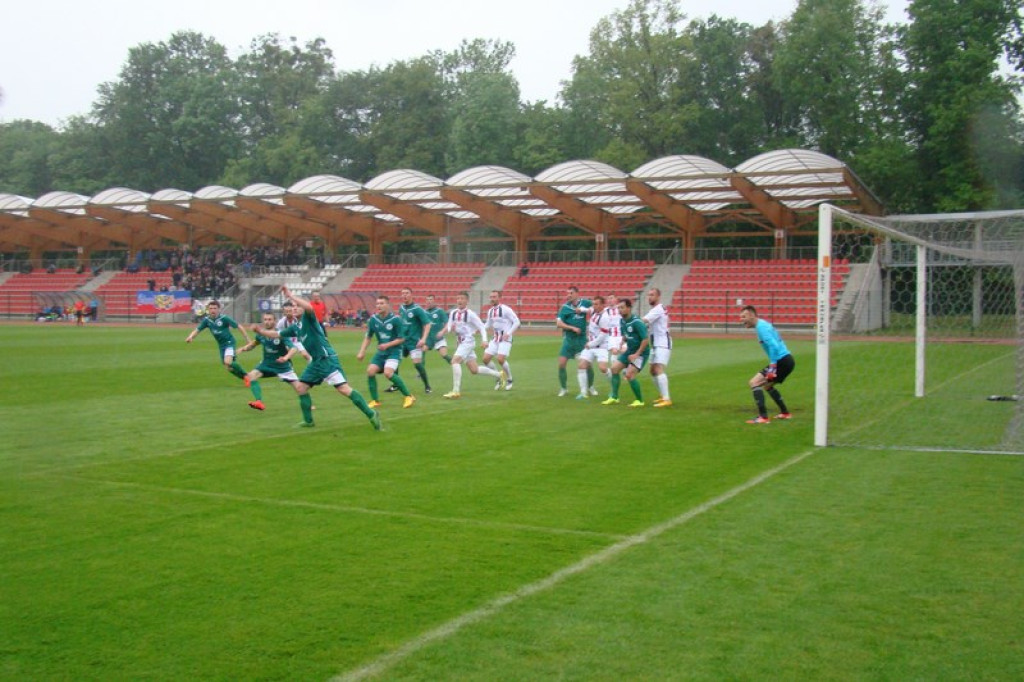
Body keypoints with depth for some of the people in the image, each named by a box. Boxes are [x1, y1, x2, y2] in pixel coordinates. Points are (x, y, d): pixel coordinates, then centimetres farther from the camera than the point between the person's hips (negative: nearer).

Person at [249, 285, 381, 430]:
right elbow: (276, 334, 29)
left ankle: (371, 414, -16)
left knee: (344, 389, -17)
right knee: (300, 387, 12)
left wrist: (290, 295, -26)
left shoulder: (308, 318, -7)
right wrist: (260, 330, 20)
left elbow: (309, 306, -31)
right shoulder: (295, 327, 17)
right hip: (316, 361, 9)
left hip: (327, 359, -9)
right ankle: (308, 421, 24)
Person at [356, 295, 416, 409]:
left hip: (394, 351, -6)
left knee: (388, 372, -25)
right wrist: (362, 352, 0)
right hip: (381, 352, 6)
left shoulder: (396, 319, -15)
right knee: (370, 371, -10)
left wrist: (387, 345, -22)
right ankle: (375, 400, 7)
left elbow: (401, 339, -11)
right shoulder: (373, 319, -1)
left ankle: (409, 396, -10)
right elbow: (368, 337, 10)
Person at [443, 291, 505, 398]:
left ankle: (456, 391, -23)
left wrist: (484, 340, -20)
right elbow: (449, 327, 11)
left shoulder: (470, 314, -10)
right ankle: (498, 375, 29)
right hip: (461, 342, 7)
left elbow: (482, 327, -8)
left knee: (455, 361, -23)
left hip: (467, 342, -7)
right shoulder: (453, 313, 7)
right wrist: (449, 328, -13)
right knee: (474, 370, 11)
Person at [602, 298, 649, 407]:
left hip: (641, 353, -9)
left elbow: (646, 339, -23)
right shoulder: (622, 321, 2)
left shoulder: (636, 322, -23)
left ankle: (640, 401, -1)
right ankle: (614, 397, 15)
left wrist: (637, 354, -22)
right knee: (614, 368, 5)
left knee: (630, 374, -18)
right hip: (629, 350, 9)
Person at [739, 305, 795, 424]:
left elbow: (773, 346, -24)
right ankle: (785, 413, 33)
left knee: (754, 383, -13)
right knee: (767, 386, 28)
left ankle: (763, 417, -18)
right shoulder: (764, 324, 17)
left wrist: (772, 366, -25)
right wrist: (773, 365, 22)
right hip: (787, 359, 10)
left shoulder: (761, 326, -14)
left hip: (782, 361, -10)